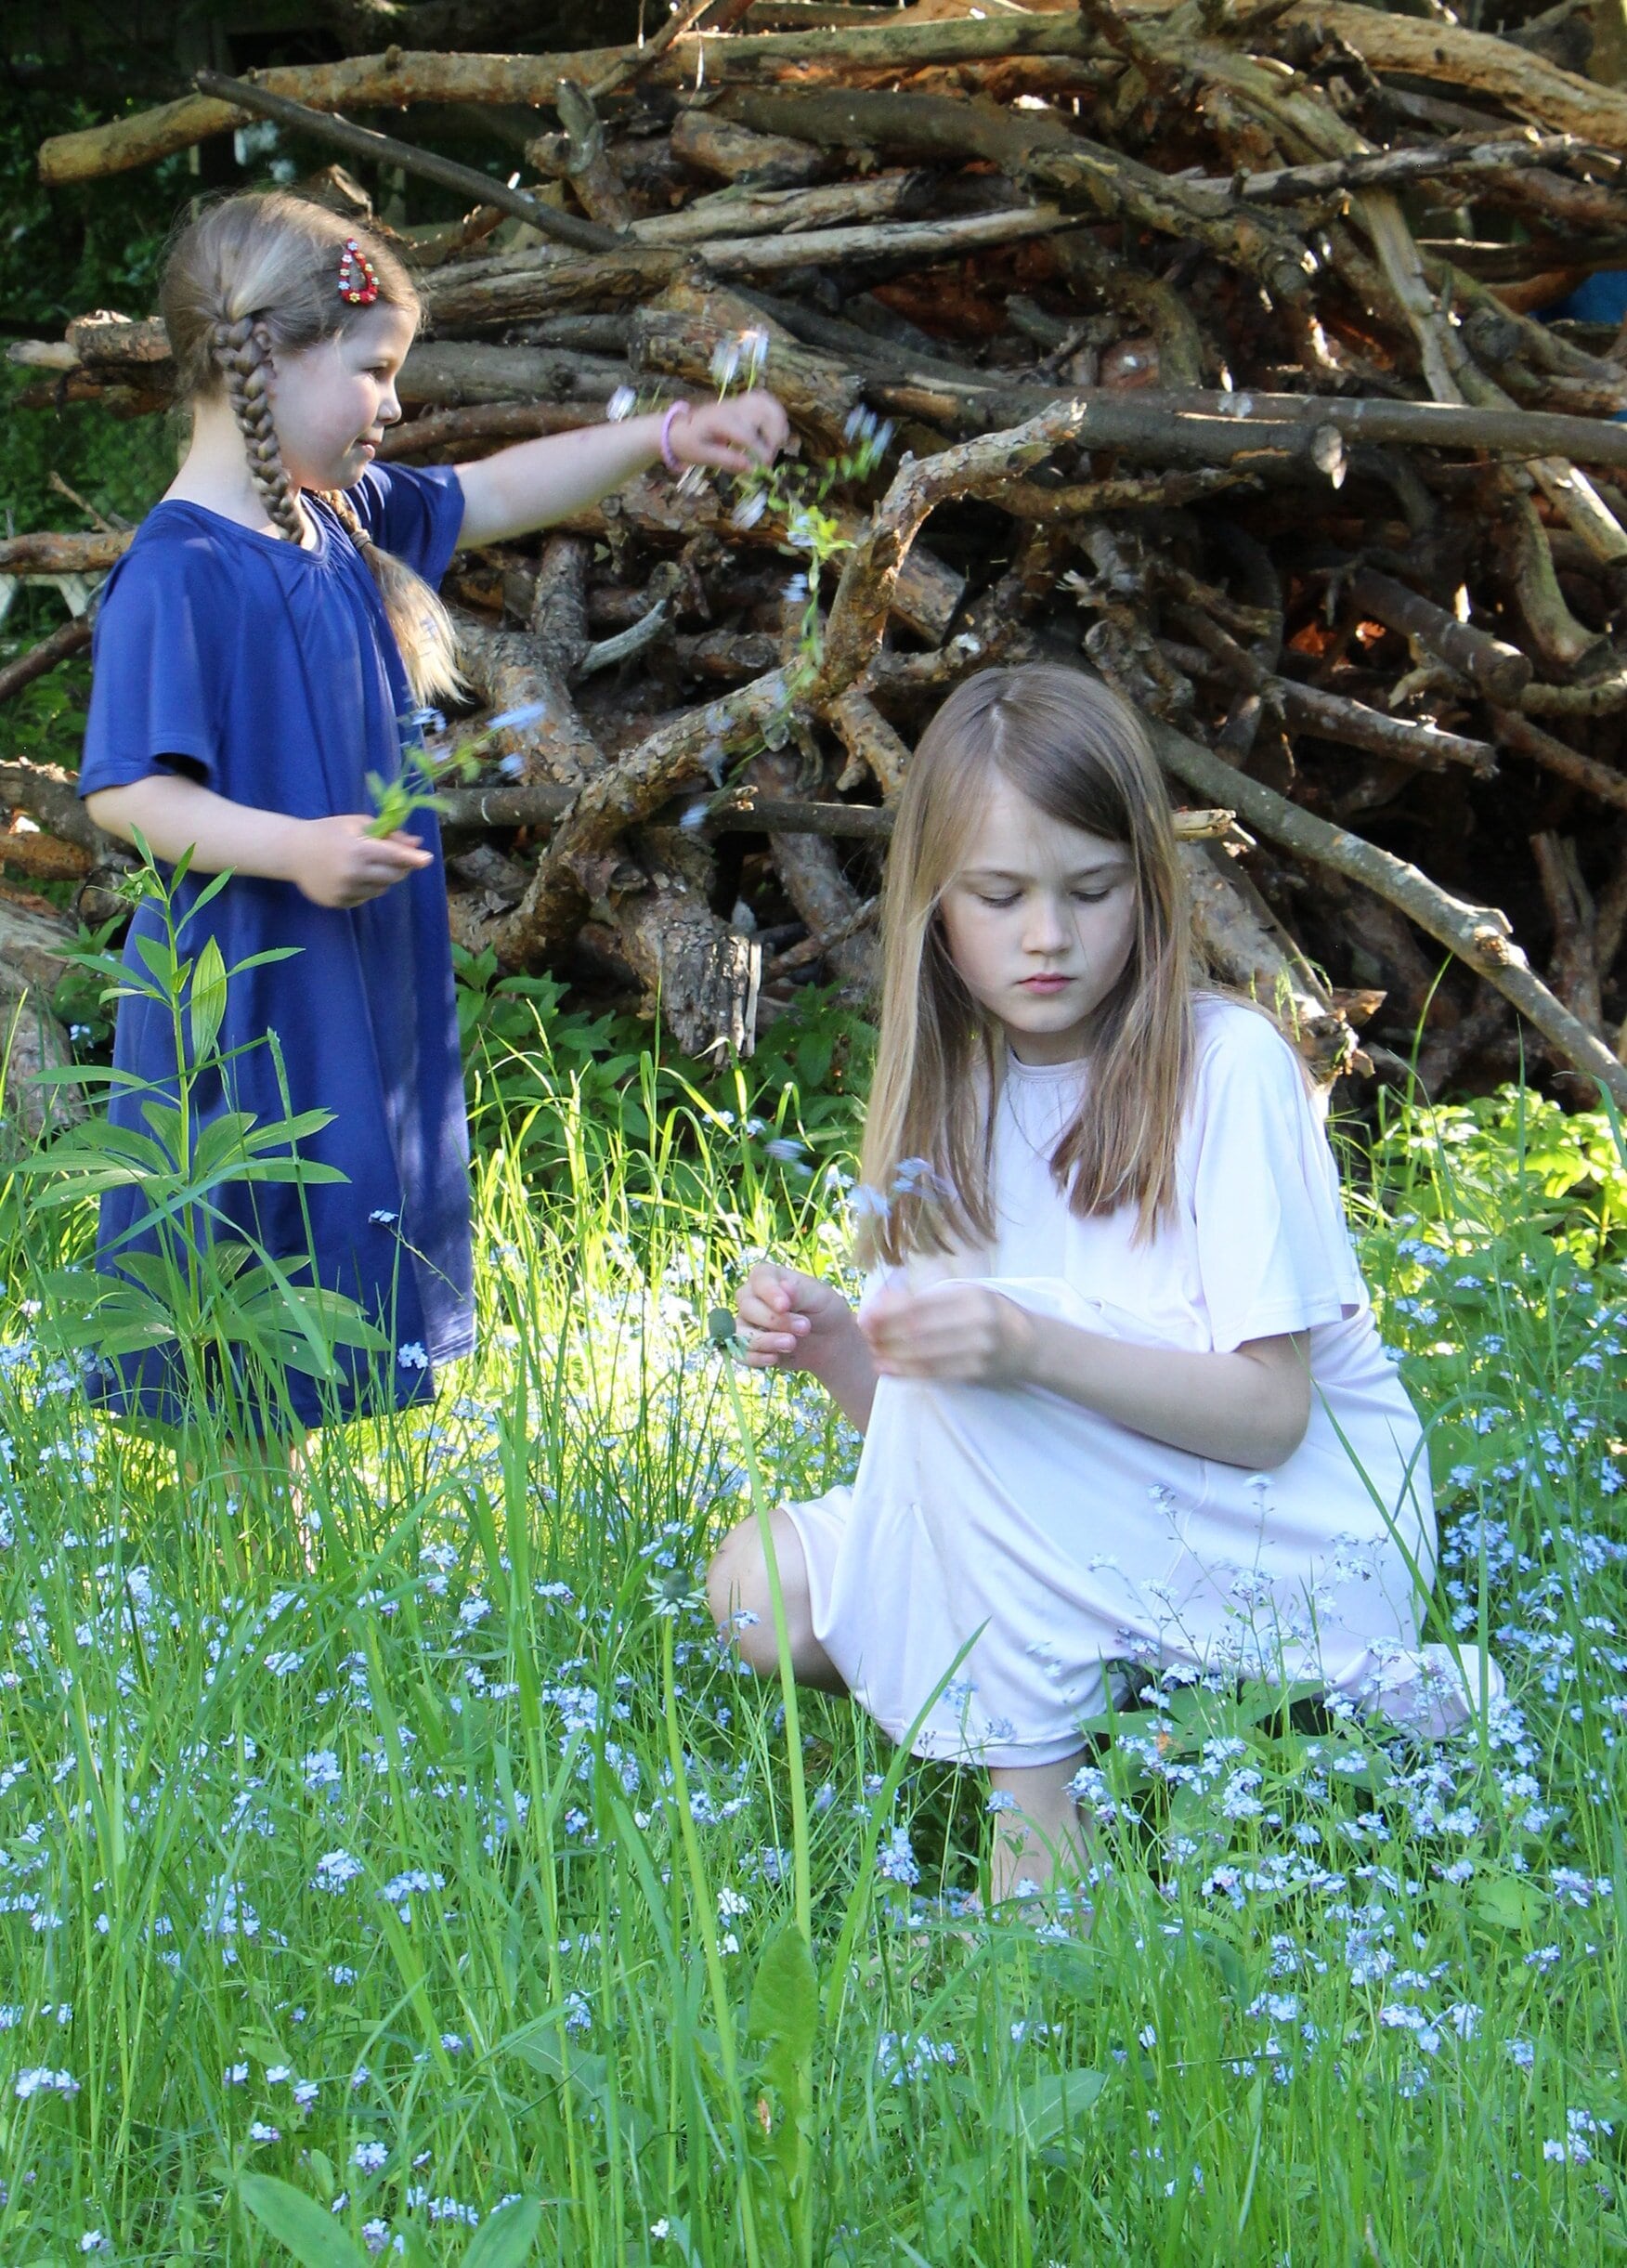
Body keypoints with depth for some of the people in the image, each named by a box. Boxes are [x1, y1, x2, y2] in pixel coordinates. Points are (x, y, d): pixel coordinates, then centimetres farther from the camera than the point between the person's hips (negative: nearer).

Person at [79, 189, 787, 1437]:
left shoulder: (346, 517, 7)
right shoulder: (179, 573, -19)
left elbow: (497, 493, 23)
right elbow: (127, 795, -22)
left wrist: (667, 435, 18)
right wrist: (295, 848, -32)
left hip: (368, 989, 9)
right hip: (249, 998, -9)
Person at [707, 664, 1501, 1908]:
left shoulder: (1227, 1062, -13)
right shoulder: (960, 1088, 4)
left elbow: (1271, 1410, -18)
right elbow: (926, 1397, 5)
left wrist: (1031, 1349, -33)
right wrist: (831, 1344, -17)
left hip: (1300, 1530, -6)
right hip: (1087, 1541, 6)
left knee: (980, 1360, -27)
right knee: (760, 1586, -11)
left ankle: (1040, 1840, -20)